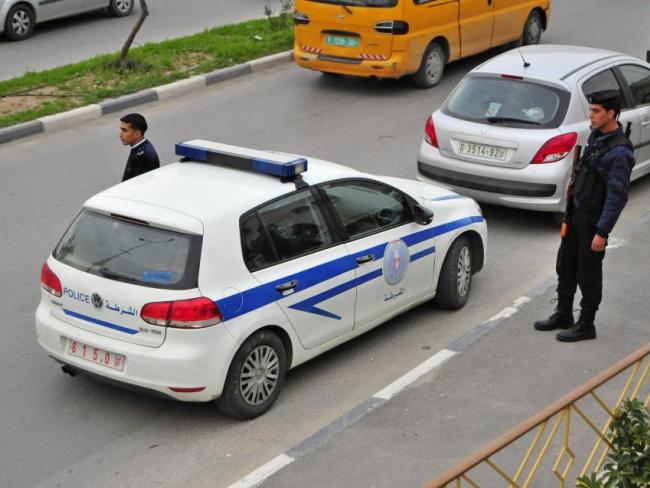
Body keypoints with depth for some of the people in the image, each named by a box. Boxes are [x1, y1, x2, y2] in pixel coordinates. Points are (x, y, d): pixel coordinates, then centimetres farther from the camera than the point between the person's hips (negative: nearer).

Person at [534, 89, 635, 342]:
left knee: (588, 274, 3)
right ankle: (563, 315, 32)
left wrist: (602, 232, -22)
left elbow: (617, 197, -23)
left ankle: (586, 325, 17)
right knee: (565, 265, 18)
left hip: (593, 218, -9)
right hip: (575, 210, 9)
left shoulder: (619, 152, -23)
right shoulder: (596, 135, 3)